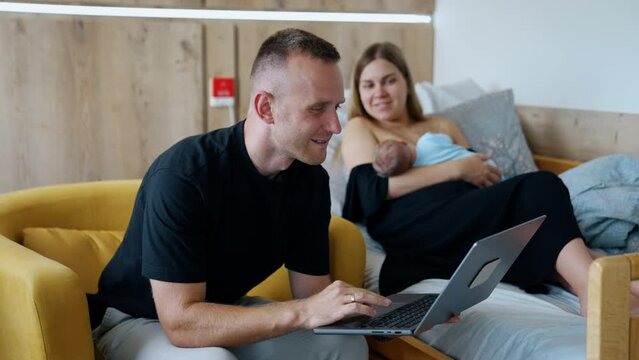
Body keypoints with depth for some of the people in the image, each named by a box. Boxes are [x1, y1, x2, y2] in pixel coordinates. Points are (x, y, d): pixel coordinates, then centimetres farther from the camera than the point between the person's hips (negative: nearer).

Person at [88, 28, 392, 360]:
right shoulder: (181, 176, -29)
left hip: (225, 312, 6)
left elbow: (310, 292, -5)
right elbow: (181, 322, -32)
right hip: (139, 321, -5)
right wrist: (304, 312, -38)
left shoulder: (310, 179, -8)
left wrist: (342, 306, -27)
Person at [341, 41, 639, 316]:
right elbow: (375, 187, -1)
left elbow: (479, 179, 24)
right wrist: (457, 169, -5)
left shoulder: (442, 126, 32)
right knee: (539, 187, -27)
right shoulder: (359, 128, 18)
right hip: (413, 231, -5)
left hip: (468, 224, 5)